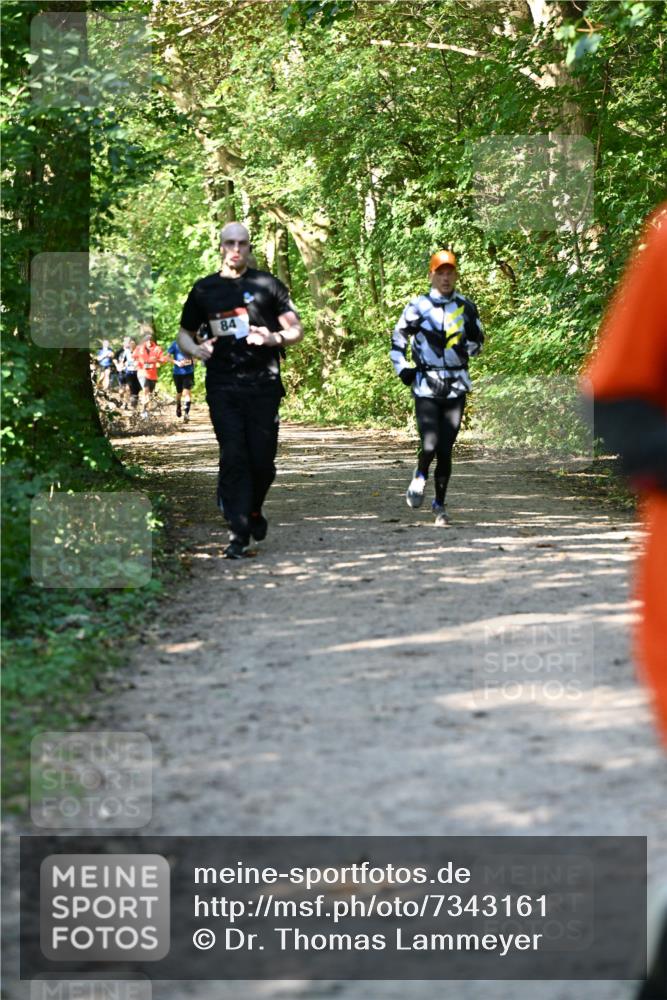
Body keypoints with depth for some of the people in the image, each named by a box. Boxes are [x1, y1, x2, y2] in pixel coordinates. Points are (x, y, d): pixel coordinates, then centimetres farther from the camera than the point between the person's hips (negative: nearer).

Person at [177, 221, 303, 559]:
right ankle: (238, 533, -6)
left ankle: (254, 509, 29)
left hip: (263, 383, -1)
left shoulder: (267, 285, 6)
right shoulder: (204, 289, 12)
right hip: (222, 388, 1)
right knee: (233, 458, -7)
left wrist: (275, 338, -16)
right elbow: (185, 332, 20)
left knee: (262, 458, -1)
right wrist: (195, 349, -3)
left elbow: (296, 329, 6)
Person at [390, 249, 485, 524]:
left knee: (445, 450, 3)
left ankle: (440, 504, 17)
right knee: (430, 446, -16)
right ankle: (420, 476, 17)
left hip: (456, 386, 2)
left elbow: (478, 340, 18)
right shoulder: (418, 306, 0)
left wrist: (466, 348, -4)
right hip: (426, 386, -2)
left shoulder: (466, 307, 7)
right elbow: (398, 339, 10)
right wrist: (402, 369, -2)